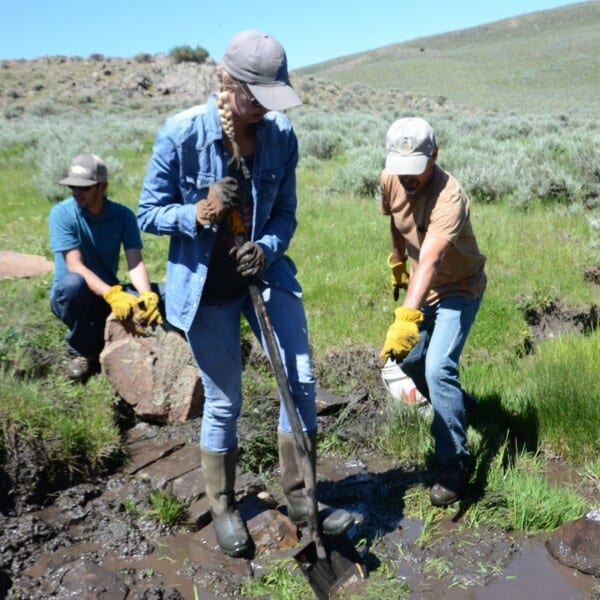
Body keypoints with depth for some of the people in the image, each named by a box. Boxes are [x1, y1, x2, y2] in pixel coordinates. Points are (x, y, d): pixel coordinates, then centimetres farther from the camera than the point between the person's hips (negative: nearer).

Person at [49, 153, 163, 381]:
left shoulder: (123, 215, -9)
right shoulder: (62, 213, -17)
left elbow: (135, 262, -19)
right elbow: (75, 266, -26)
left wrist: (147, 296, -40)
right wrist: (112, 294, -42)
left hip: (109, 294, 2)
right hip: (69, 296, -2)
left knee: (142, 306, -26)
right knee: (73, 283, -37)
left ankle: (101, 336, 5)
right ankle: (81, 350, -10)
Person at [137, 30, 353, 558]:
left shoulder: (282, 135, -7)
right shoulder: (182, 133, -16)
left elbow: (285, 213, 1)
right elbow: (148, 214, -8)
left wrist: (267, 249, -19)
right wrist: (200, 212, -26)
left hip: (267, 272, 4)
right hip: (206, 285, -3)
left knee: (301, 380, -1)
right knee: (223, 401, 6)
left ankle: (299, 496, 19)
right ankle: (223, 507, 30)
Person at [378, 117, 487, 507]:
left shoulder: (449, 197, -36)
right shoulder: (391, 180, -14)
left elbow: (430, 260, -50)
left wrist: (407, 317, -61)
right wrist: (396, 260, 19)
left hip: (459, 288, -7)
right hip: (422, 287, 7)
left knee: (438, 370, -20)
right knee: (408, 359, 16)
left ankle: (455, 465, -3)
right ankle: (459, 403, 44)